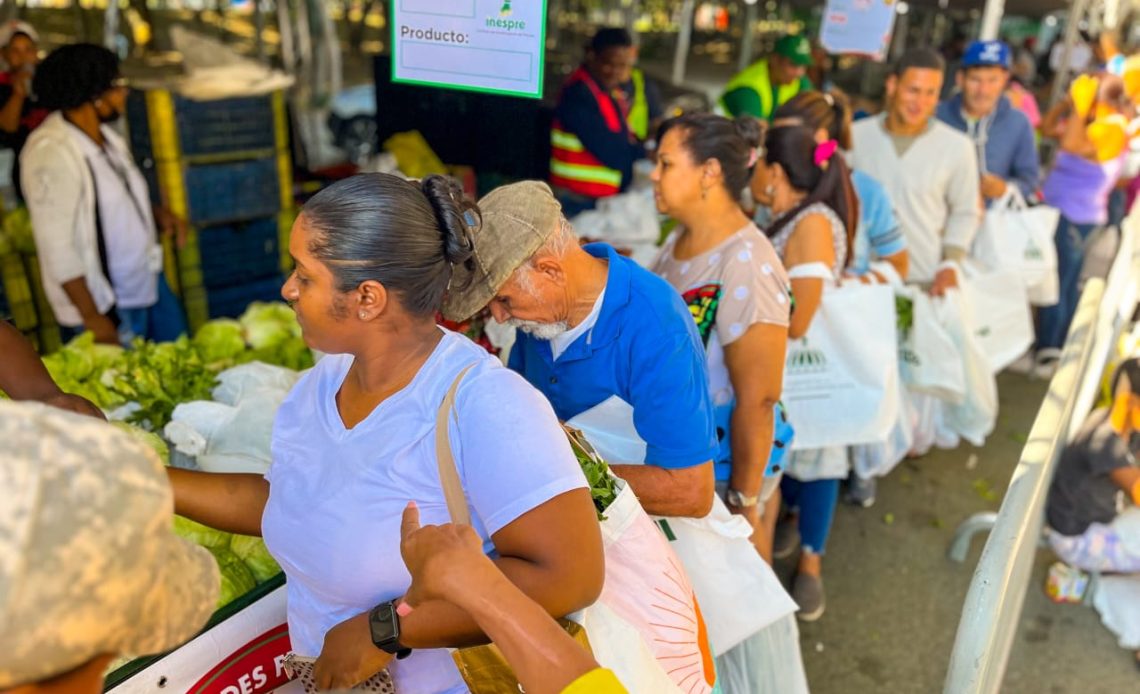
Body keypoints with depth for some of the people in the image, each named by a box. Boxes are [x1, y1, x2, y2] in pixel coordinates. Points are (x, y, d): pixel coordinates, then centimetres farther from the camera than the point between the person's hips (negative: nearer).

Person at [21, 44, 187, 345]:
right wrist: (92, 318, -20)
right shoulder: (51, 151, -20)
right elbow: (57, 245, -21)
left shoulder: (106, 136, 5)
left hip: (150, 285, 8)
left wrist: (157, 215, -1)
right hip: (106, 308, -8)